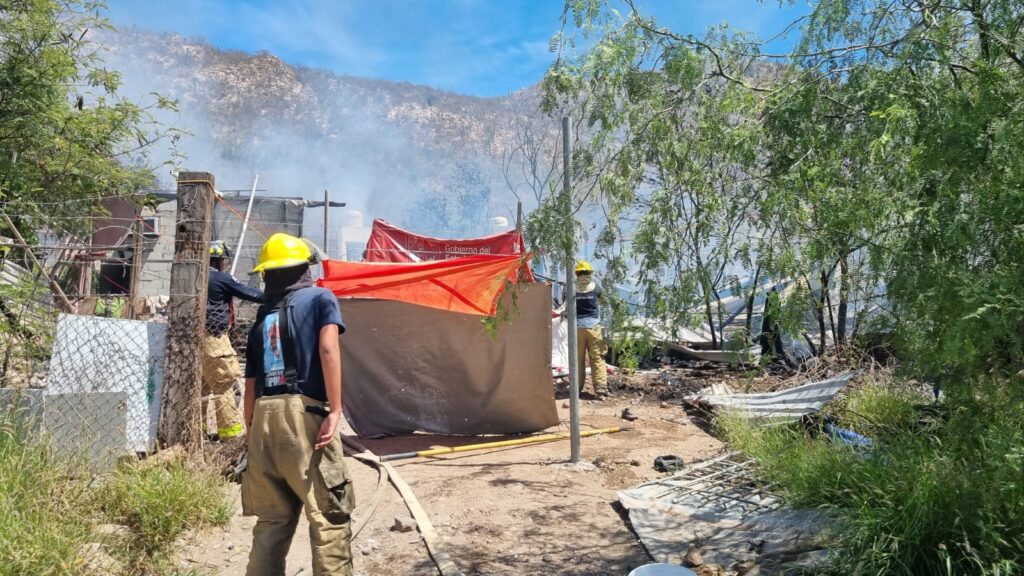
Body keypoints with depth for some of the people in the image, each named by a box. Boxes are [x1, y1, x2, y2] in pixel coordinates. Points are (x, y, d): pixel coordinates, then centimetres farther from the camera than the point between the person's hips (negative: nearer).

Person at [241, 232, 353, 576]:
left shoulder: (262, 317, 20)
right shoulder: (320, 298, 6)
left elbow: (251, 385, 17)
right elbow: (328, 349, -12)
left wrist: (251, 430, 24)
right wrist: (334, 410, -15)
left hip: (264, 418, 6)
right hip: (304, 413, -5)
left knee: (272, 519, 13)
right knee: (329, 515, -3)